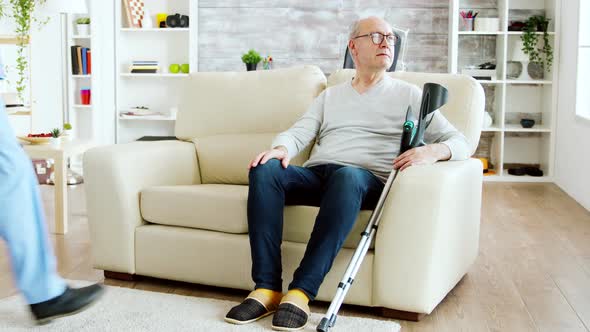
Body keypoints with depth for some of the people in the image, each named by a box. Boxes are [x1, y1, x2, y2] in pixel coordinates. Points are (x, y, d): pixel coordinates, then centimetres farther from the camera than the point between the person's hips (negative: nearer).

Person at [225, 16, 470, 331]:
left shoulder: (408, 95, 17)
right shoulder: (329, 96, 26)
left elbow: (460, 142, 10)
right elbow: (298, 133, 12)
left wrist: (432, 151, -14)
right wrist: (281, 148, -14)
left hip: (367, 180, -3)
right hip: (315, 174, 3)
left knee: (347, 176, -40)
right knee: (265, 169, -28)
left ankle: (301, 292, -38)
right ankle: (267, 288, -30)